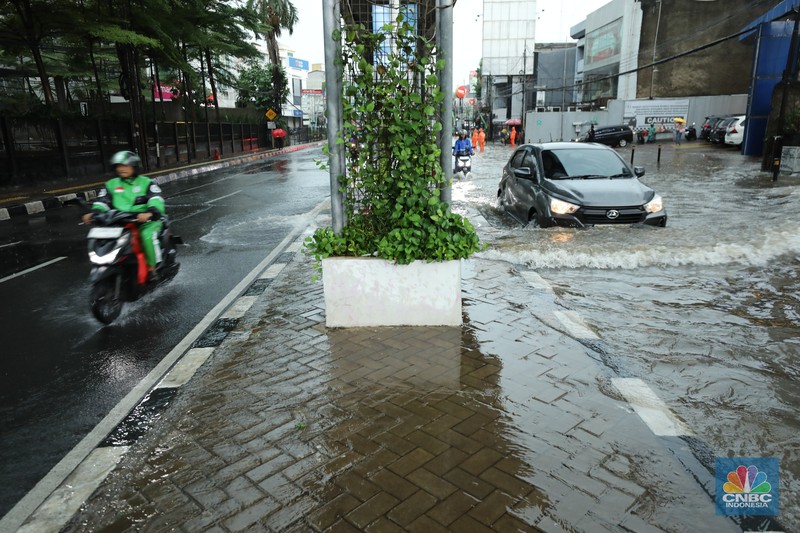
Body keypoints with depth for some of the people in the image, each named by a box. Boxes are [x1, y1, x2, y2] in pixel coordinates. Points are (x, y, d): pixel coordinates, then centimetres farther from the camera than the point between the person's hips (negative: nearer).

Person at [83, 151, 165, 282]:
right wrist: (93, 213, -13)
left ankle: (152, 268, -21)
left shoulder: (146, 183, 3)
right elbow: (102, 201, 9)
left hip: (146, 220, -4)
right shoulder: (111, 184, 18)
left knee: (147, 235, -36)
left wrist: (149, 213, -35)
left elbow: (156, 200, -14)